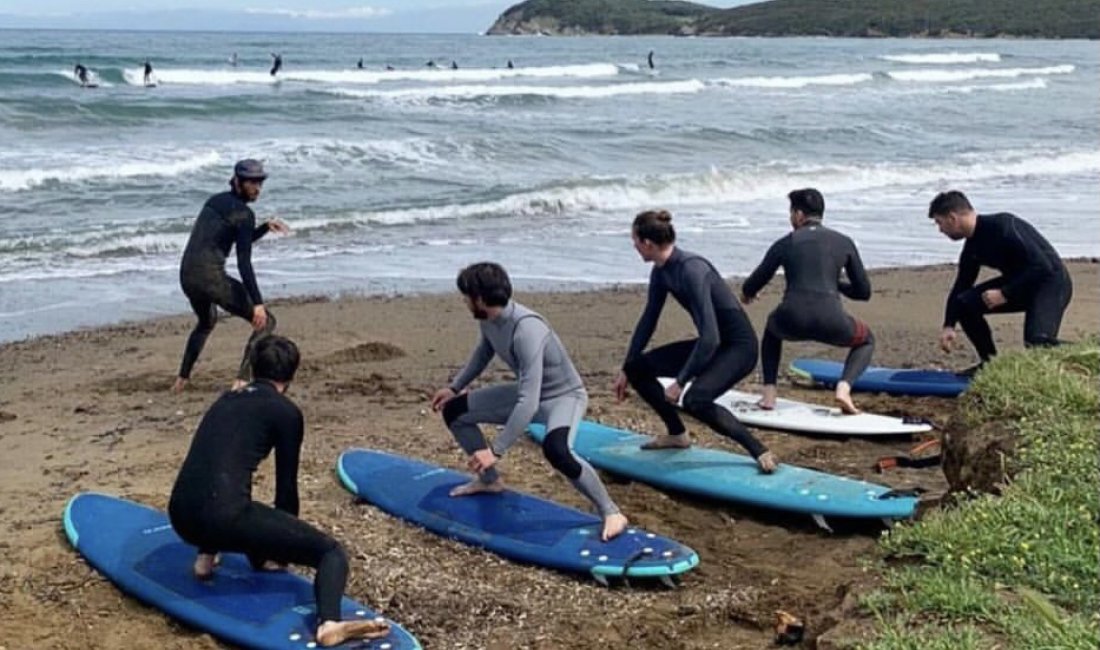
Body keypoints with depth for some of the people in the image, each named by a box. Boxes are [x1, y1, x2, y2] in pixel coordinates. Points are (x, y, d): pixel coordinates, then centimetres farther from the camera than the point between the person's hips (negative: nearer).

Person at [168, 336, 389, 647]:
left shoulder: (226, 400, 25)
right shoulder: (286, 411, 5)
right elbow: (286, 485, 9)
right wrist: (286, 543, 28)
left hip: (181, 518, 7)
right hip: (222, 516, -7)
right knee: (332, 552, 0)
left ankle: (207, 554, 18)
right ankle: (330, 623, -29)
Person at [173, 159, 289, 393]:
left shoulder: (215, 200, 18)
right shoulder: (243, 213, -9)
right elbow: (243, 262, -16)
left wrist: (266, 227, 17)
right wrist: (258, 303, -18)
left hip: (187, 275, 9)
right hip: (211, 276, -9)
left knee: (207, 322, 37)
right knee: (265, 321, 0)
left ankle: (181, 378, 38)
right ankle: (242, 380, -13)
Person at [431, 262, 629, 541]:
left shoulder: (526, 329, -36)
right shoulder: (488, 320, -10)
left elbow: (529, 404, -39)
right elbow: (484, 352, 17)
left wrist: (495, 451, -38)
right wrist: (455, 387, 22)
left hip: (563, 396, -9)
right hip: (528, 392, 9)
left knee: (555, 450, -41)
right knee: (453, 412, 9)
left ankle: (611, 513, -22)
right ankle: (489, 480, 28)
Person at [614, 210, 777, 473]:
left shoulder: (692, 270, -28)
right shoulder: (661, 272, -1)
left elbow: (710, 337, -32)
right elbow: (648, 321, 13)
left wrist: (680, 382, -28)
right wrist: (625, 370, 17)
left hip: (738, 346, -9)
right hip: (711, 343, 9)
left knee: (695, 400, -33)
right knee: (638, 368, 4)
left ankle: (760, 452, -21)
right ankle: (677, 434, 20)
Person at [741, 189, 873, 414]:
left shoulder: (784, 244, 12)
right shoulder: (844, 243, 14)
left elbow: (751, 287, 20)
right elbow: (863, 292, 17)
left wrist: (746, 293, 45)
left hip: (791, 323, 1)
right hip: (830, 323, -1)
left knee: (772, 328, 38)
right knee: (866, 340, 31)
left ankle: (769, 392, 22)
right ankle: (844, 386, 2)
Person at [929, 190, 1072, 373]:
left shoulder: (1003, 226, -25)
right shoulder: (972, 248, 2)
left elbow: (1042, 267, -28)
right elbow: (961, 287, 14)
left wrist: (1005, 294, -25)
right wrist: (948, 325, 4)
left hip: (1052, 282, -9)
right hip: (1020, 283, 9)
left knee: (1037, 341, -30)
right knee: (964, 303, -6)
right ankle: (989, 362, 6)